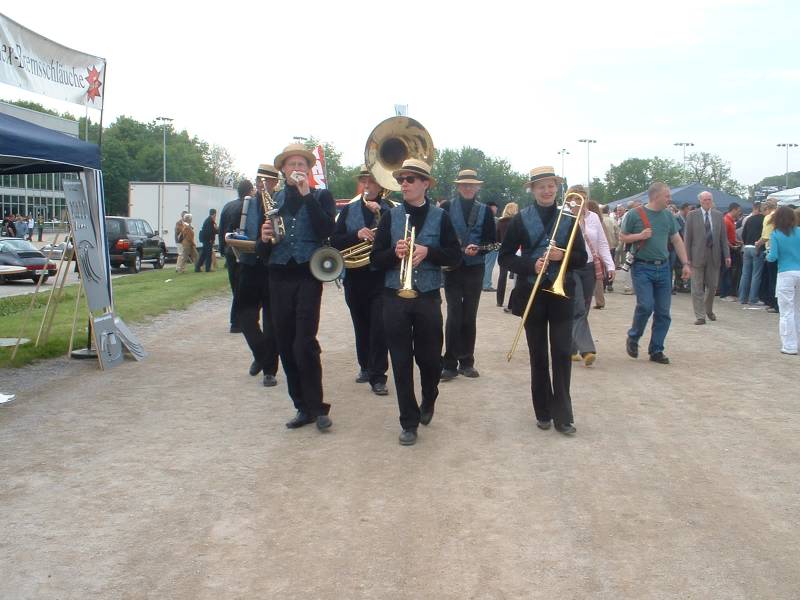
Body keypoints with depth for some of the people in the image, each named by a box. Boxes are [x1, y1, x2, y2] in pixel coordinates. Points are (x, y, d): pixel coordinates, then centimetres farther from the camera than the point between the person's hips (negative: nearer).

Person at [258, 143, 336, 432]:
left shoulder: (321, 196, 6)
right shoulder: (273, 200, 13)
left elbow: (326, 230, -13)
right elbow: (261, 250, 12)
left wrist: (307, 194, -14)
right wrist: (264, 239, -11)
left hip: (308, 276, -4)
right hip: (279, 278, 4)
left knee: (304, 345, -12)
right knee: (286, 346, 5)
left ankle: (317, 407, 1)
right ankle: (303, 406, 16)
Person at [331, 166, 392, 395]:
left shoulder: (391, 210, -1)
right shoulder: (349, 210, 9)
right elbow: (334, 240, 2)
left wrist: (379, 212, -19)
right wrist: (357, 235, -16)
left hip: (381, 276, -4)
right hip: (355, 277, 4)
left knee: (379, 327, -8)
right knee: (361, 325, 15)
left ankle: (378, 376, -1)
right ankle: (365, 366, 31)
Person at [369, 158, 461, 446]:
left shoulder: (440, 217, 2)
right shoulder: (390, 216, 4)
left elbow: (455, 255, -1)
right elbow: (375, 259, 2)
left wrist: (427, 252, -17)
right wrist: (394, 253, -18)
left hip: (428, 297, -1)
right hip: (395, 298, 1)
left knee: (430, 358, 8)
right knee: (401, 362, 2)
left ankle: (428, 401, 38)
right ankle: (409, 422, 13)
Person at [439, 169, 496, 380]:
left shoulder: (485, 211, 8)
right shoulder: (447, 207, 4)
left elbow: (490, 241, 3)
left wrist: (476, 249, -15)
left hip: (475, 269, 2)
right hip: (452, 268, -2)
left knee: (470, 316, 7)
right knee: (454, 315, -8)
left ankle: (467, 362, 16)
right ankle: (450, 364, -2)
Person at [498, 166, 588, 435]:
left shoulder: (568, 218, 4)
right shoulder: (521, 219, 0)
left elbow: (581, 258, 5)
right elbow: (505, 257, -2)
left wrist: (562, 256, -15)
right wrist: (531, 265, -18)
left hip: (561, 293, 1)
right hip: (531, 293, 0)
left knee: (562, 353, -3)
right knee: (538, 355, 7)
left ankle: (562, 414, 3)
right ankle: (543, 412, 17)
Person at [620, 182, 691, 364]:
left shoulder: (668, 215, 10)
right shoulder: (635, 214, -3)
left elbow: (677, 240, 14)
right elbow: (622, 237, 3)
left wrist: (685, 264, 8)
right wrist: (640, 236, -15)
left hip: (663, 268, 5)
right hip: (642, 267, -5)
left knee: (663, 312, 3)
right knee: (645, 305, -16)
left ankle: (656, 350, 15)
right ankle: (633, 338, 10)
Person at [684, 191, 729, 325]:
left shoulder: (718, 215, 6)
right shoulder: (692, 215, -2)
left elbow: (723, 236, 8)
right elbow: (688, 238, -3)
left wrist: (727, 255, 2)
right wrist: (687, 257, -8)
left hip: (714, 255, 3)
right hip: (697, 256, -3)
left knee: (712, 286, 11)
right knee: (697, 288, 0)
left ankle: (709, 310, 34)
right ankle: (700, 316, 5)